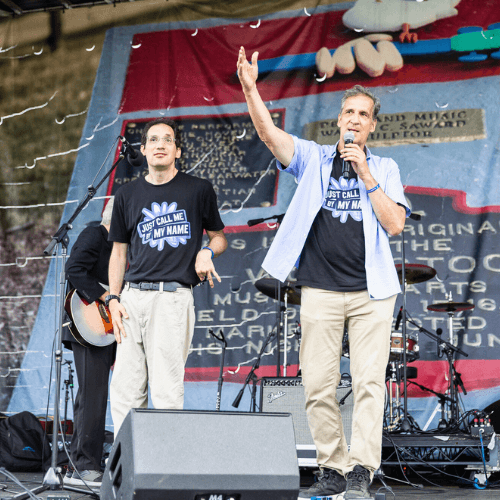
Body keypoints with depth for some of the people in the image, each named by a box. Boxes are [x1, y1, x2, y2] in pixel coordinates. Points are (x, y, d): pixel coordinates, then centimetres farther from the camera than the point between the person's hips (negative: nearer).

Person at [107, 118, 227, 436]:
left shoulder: (198, 190, 8)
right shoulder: (128, 195, 15)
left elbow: (219, 237, 16)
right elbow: (119, 252, 18)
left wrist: (207, 252, -6)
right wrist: (114, 298, 8)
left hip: (173, 297, -4)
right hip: (132, 297, 4)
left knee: (166, 392, -9)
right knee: (125, 392, 2)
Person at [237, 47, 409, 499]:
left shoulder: (385, 169, 11)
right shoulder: (313, 158, 10)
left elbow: (395, 225, -1)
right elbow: (268, 132, -5)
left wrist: (364, 175, -6)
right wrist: (250, 88, -21)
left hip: (371, 292, 0)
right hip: (321, 290, 1)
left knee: (369, 382, -8)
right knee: (318, 385, -1)